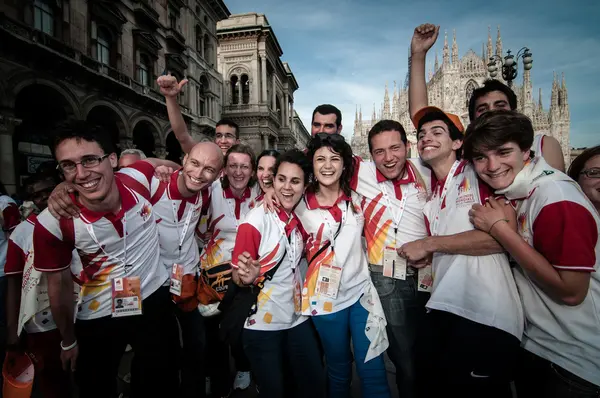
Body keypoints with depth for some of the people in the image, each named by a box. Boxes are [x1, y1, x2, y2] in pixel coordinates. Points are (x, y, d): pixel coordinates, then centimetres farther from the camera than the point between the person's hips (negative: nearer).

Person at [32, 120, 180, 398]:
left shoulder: (137, 179, -21)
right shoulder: (53, 223, -24)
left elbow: (165, 164, 6)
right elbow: (59, 284, -7)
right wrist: (68, 341, 4)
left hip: (154, 300, 1)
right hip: (97, 319, -1)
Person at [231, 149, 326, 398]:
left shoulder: (300, 218, -2)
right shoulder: (256, 220, -19)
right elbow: (237, 277, -13)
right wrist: (246, 278, -34)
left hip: (297, 319, 5)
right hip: (262, 324, -5)